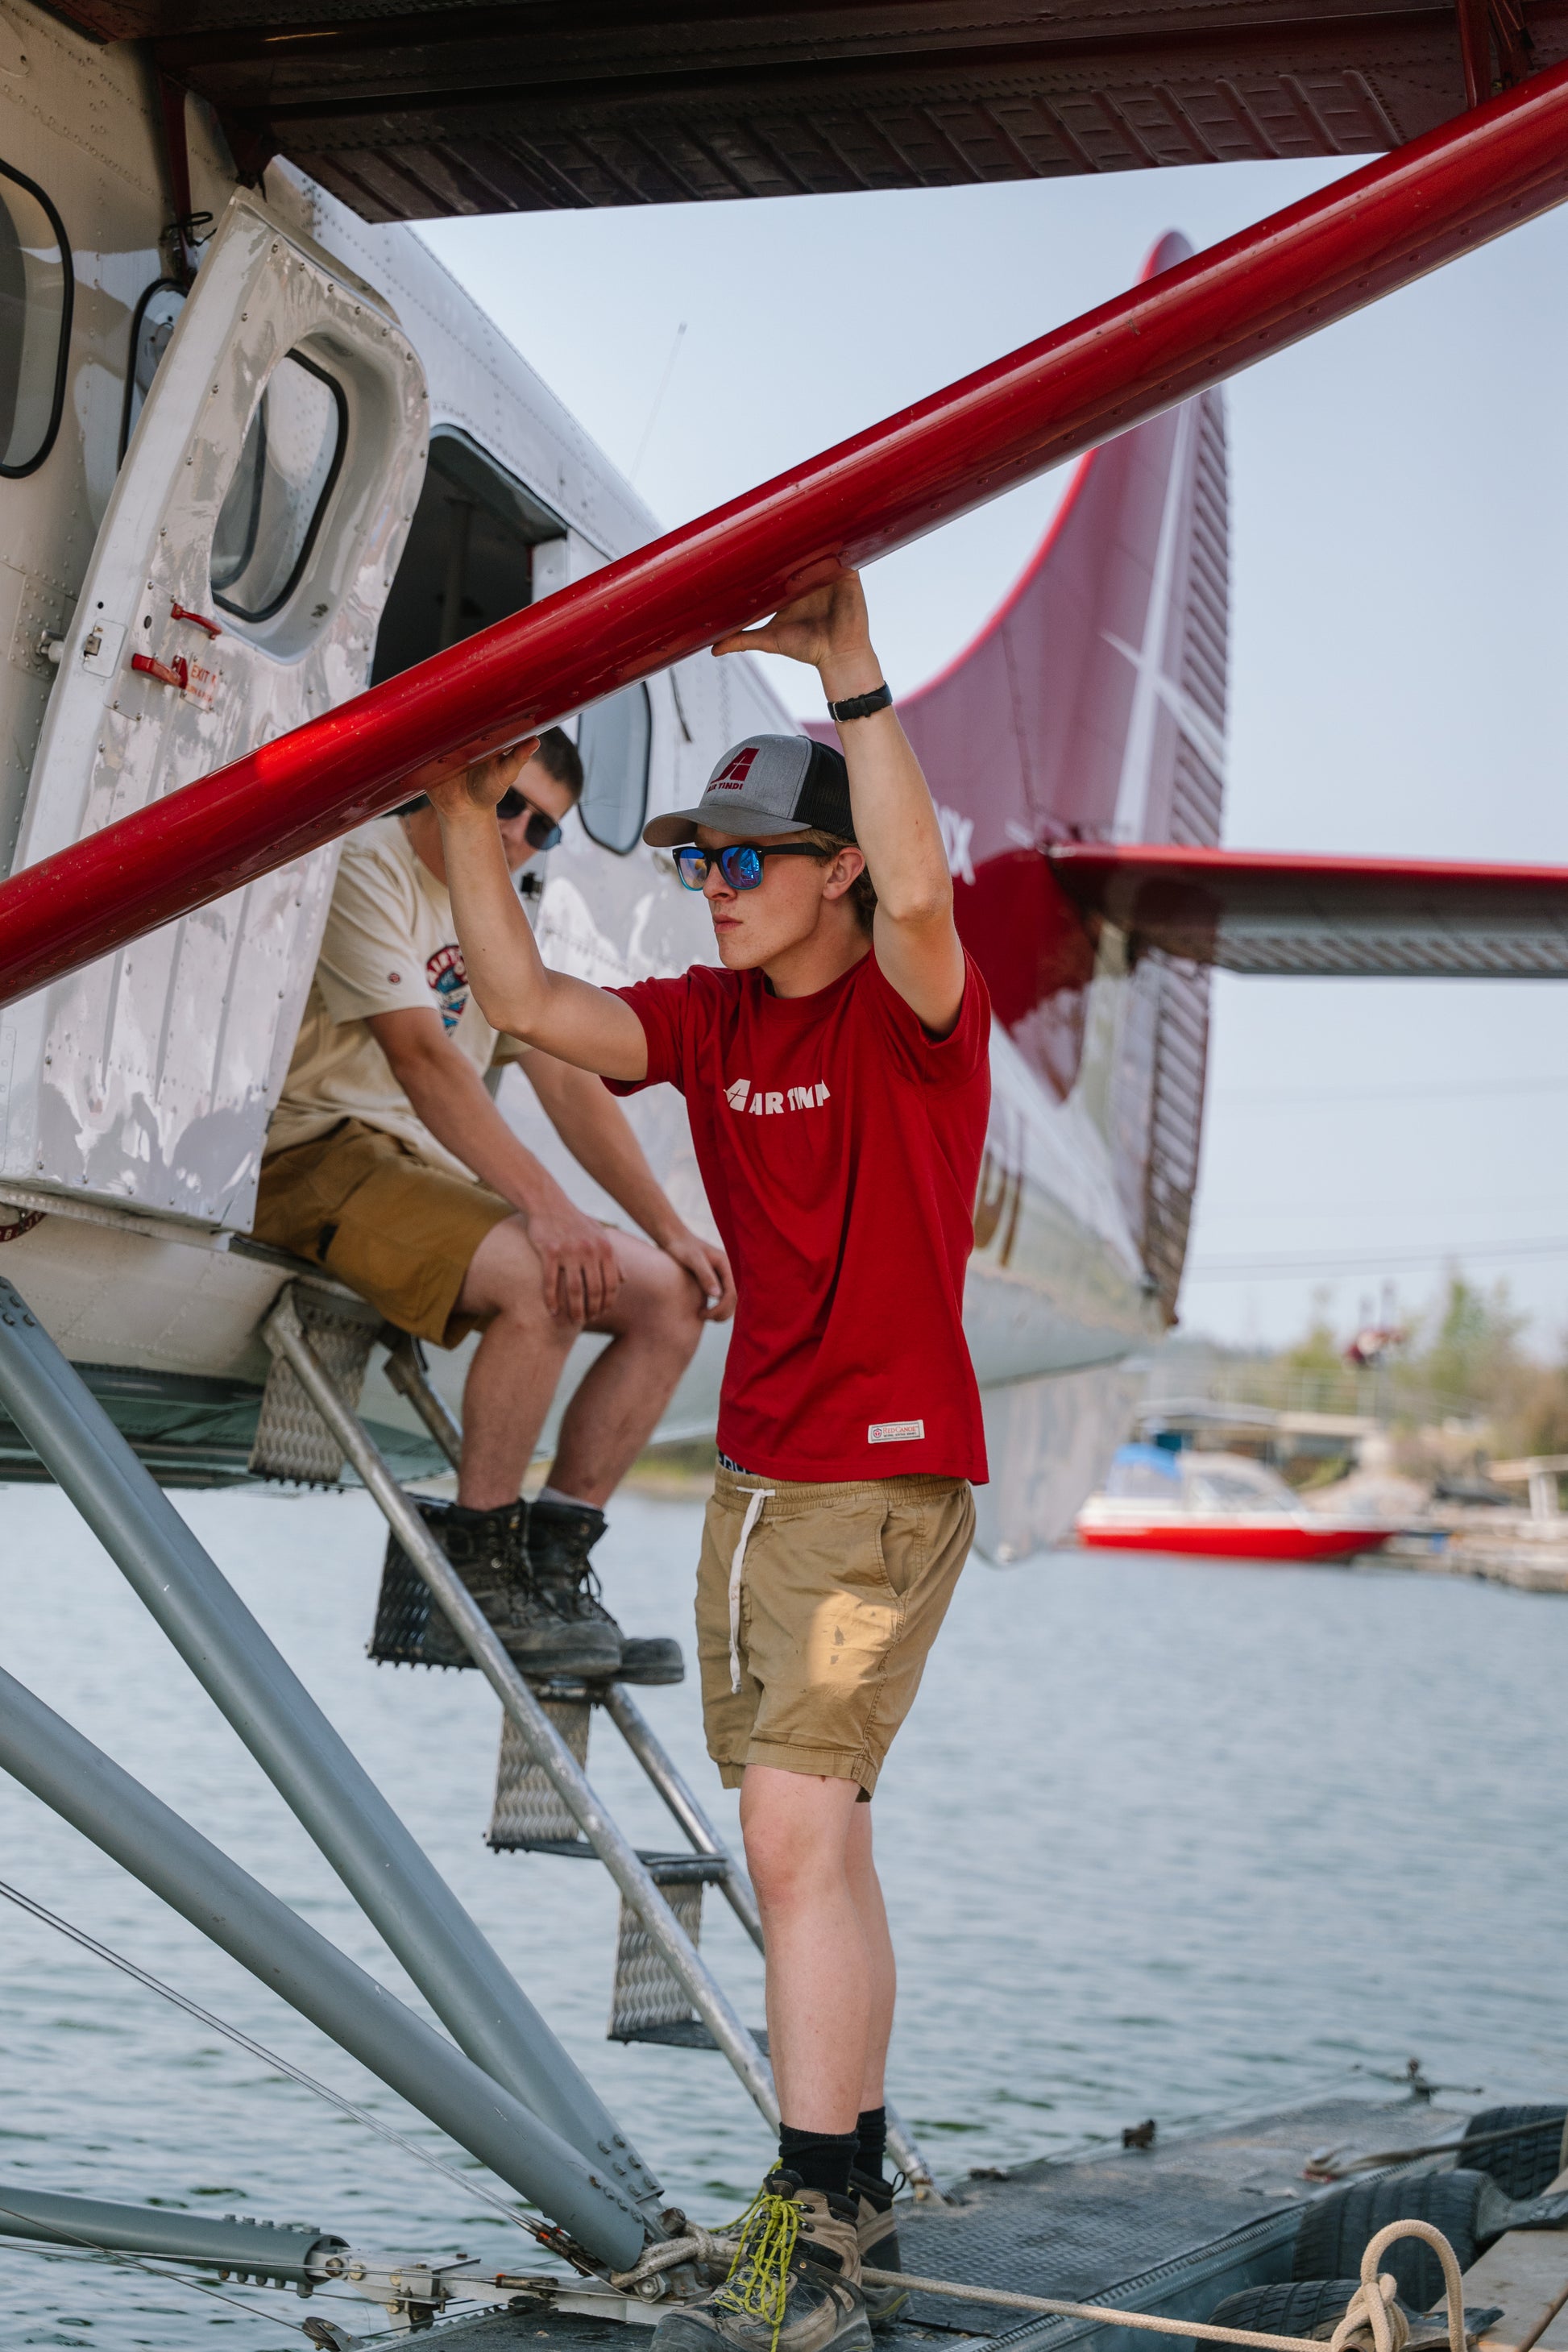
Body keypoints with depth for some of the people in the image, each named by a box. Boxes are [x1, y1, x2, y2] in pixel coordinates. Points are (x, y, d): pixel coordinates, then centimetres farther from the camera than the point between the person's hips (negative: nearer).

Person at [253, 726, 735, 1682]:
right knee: (541, 1281, -33)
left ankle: (551, 1565, -5)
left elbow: (565, 1077, 16)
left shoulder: (498, 915, 19)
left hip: (435, 1173, 9)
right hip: (323, 1156, -9)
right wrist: (543, 1206, -31)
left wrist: (669, 1227, 5)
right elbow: (420, 1056, -22)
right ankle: (478, 1579, -22)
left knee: (672, 1297, -3)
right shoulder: (366, 868, -10)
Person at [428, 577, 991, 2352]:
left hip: (887, 1478, -8)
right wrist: (468, 811, -6)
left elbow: (920, 893, -33)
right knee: (814, 1840, 13)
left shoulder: (916, 1011, -11)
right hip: (757, 1474, 8)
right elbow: (529, 1005, 0)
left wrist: (854, 679, -36)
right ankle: (852, 2194, 24)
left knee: (795, 1829, -16)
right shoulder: (709, 1022, 9)